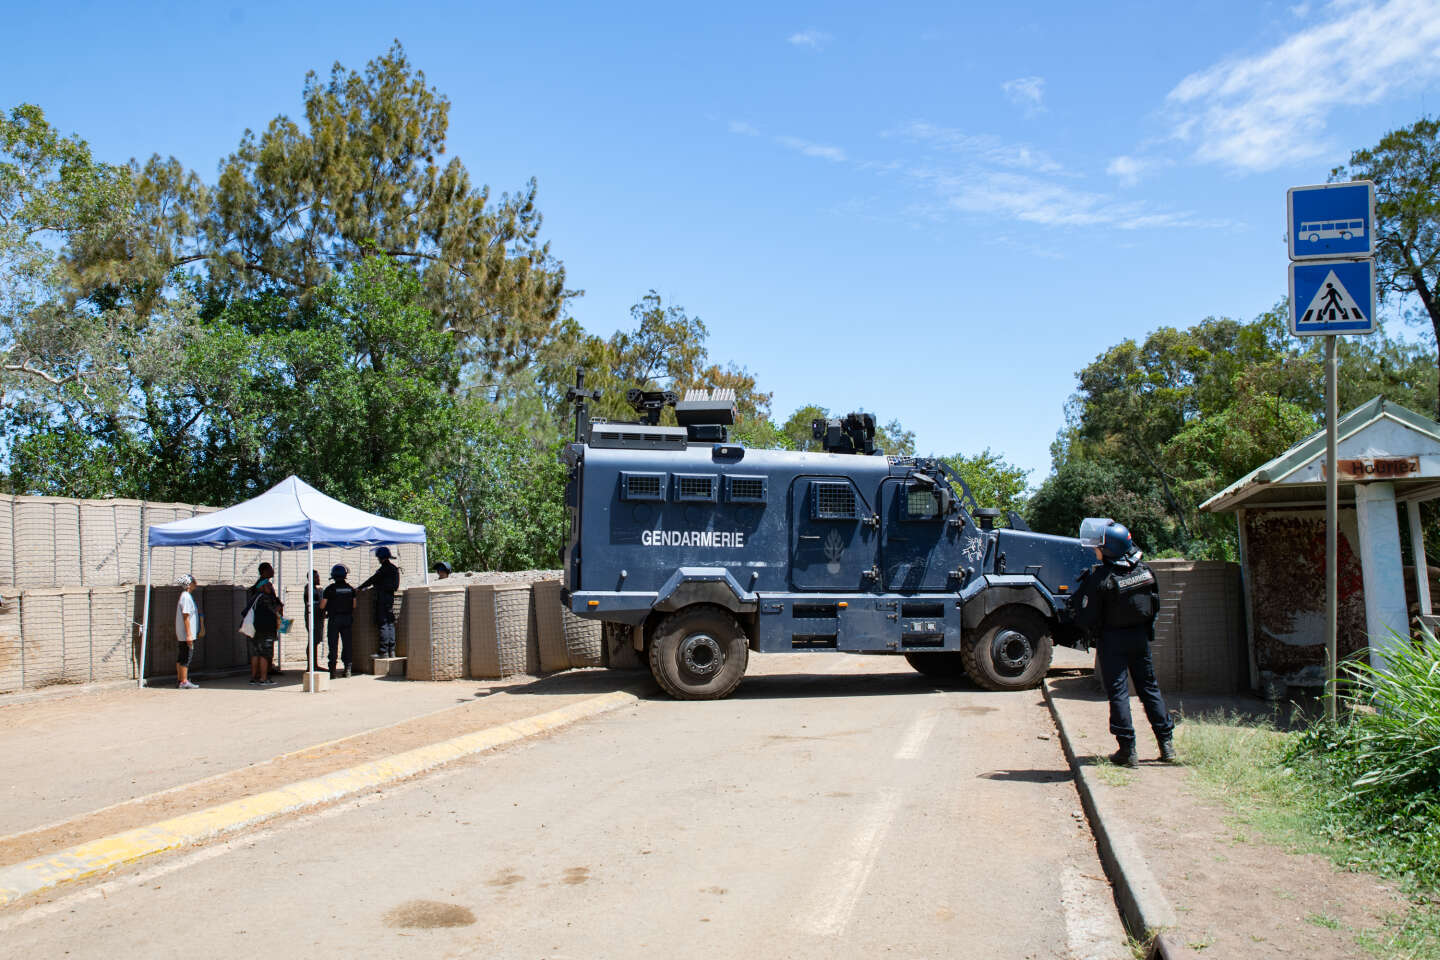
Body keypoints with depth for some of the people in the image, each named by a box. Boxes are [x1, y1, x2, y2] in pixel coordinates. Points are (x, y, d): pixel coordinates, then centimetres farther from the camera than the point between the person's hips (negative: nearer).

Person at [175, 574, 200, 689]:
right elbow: (186, 617, -20)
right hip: (186, 634, -10)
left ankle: (180, 680, 17)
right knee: (186, 657, -7)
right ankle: (184, 682, -5)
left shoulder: (185, 596, 15)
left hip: (181, 635, 10)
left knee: (181, 658, 12)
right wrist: (189, 634, -21)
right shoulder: (186, 597, -16)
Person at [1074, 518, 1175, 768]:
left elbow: (1087, 619, -16)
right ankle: (1166, 743, 19)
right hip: (1141, 636, 5)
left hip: (1114, 639, -5)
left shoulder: (1100, 578, -19)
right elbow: (1155, 605, 10)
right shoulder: (1144, 570, -1)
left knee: (1118, 692, 1)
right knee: (1149, 687, 16)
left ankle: (1127, 749, 1)